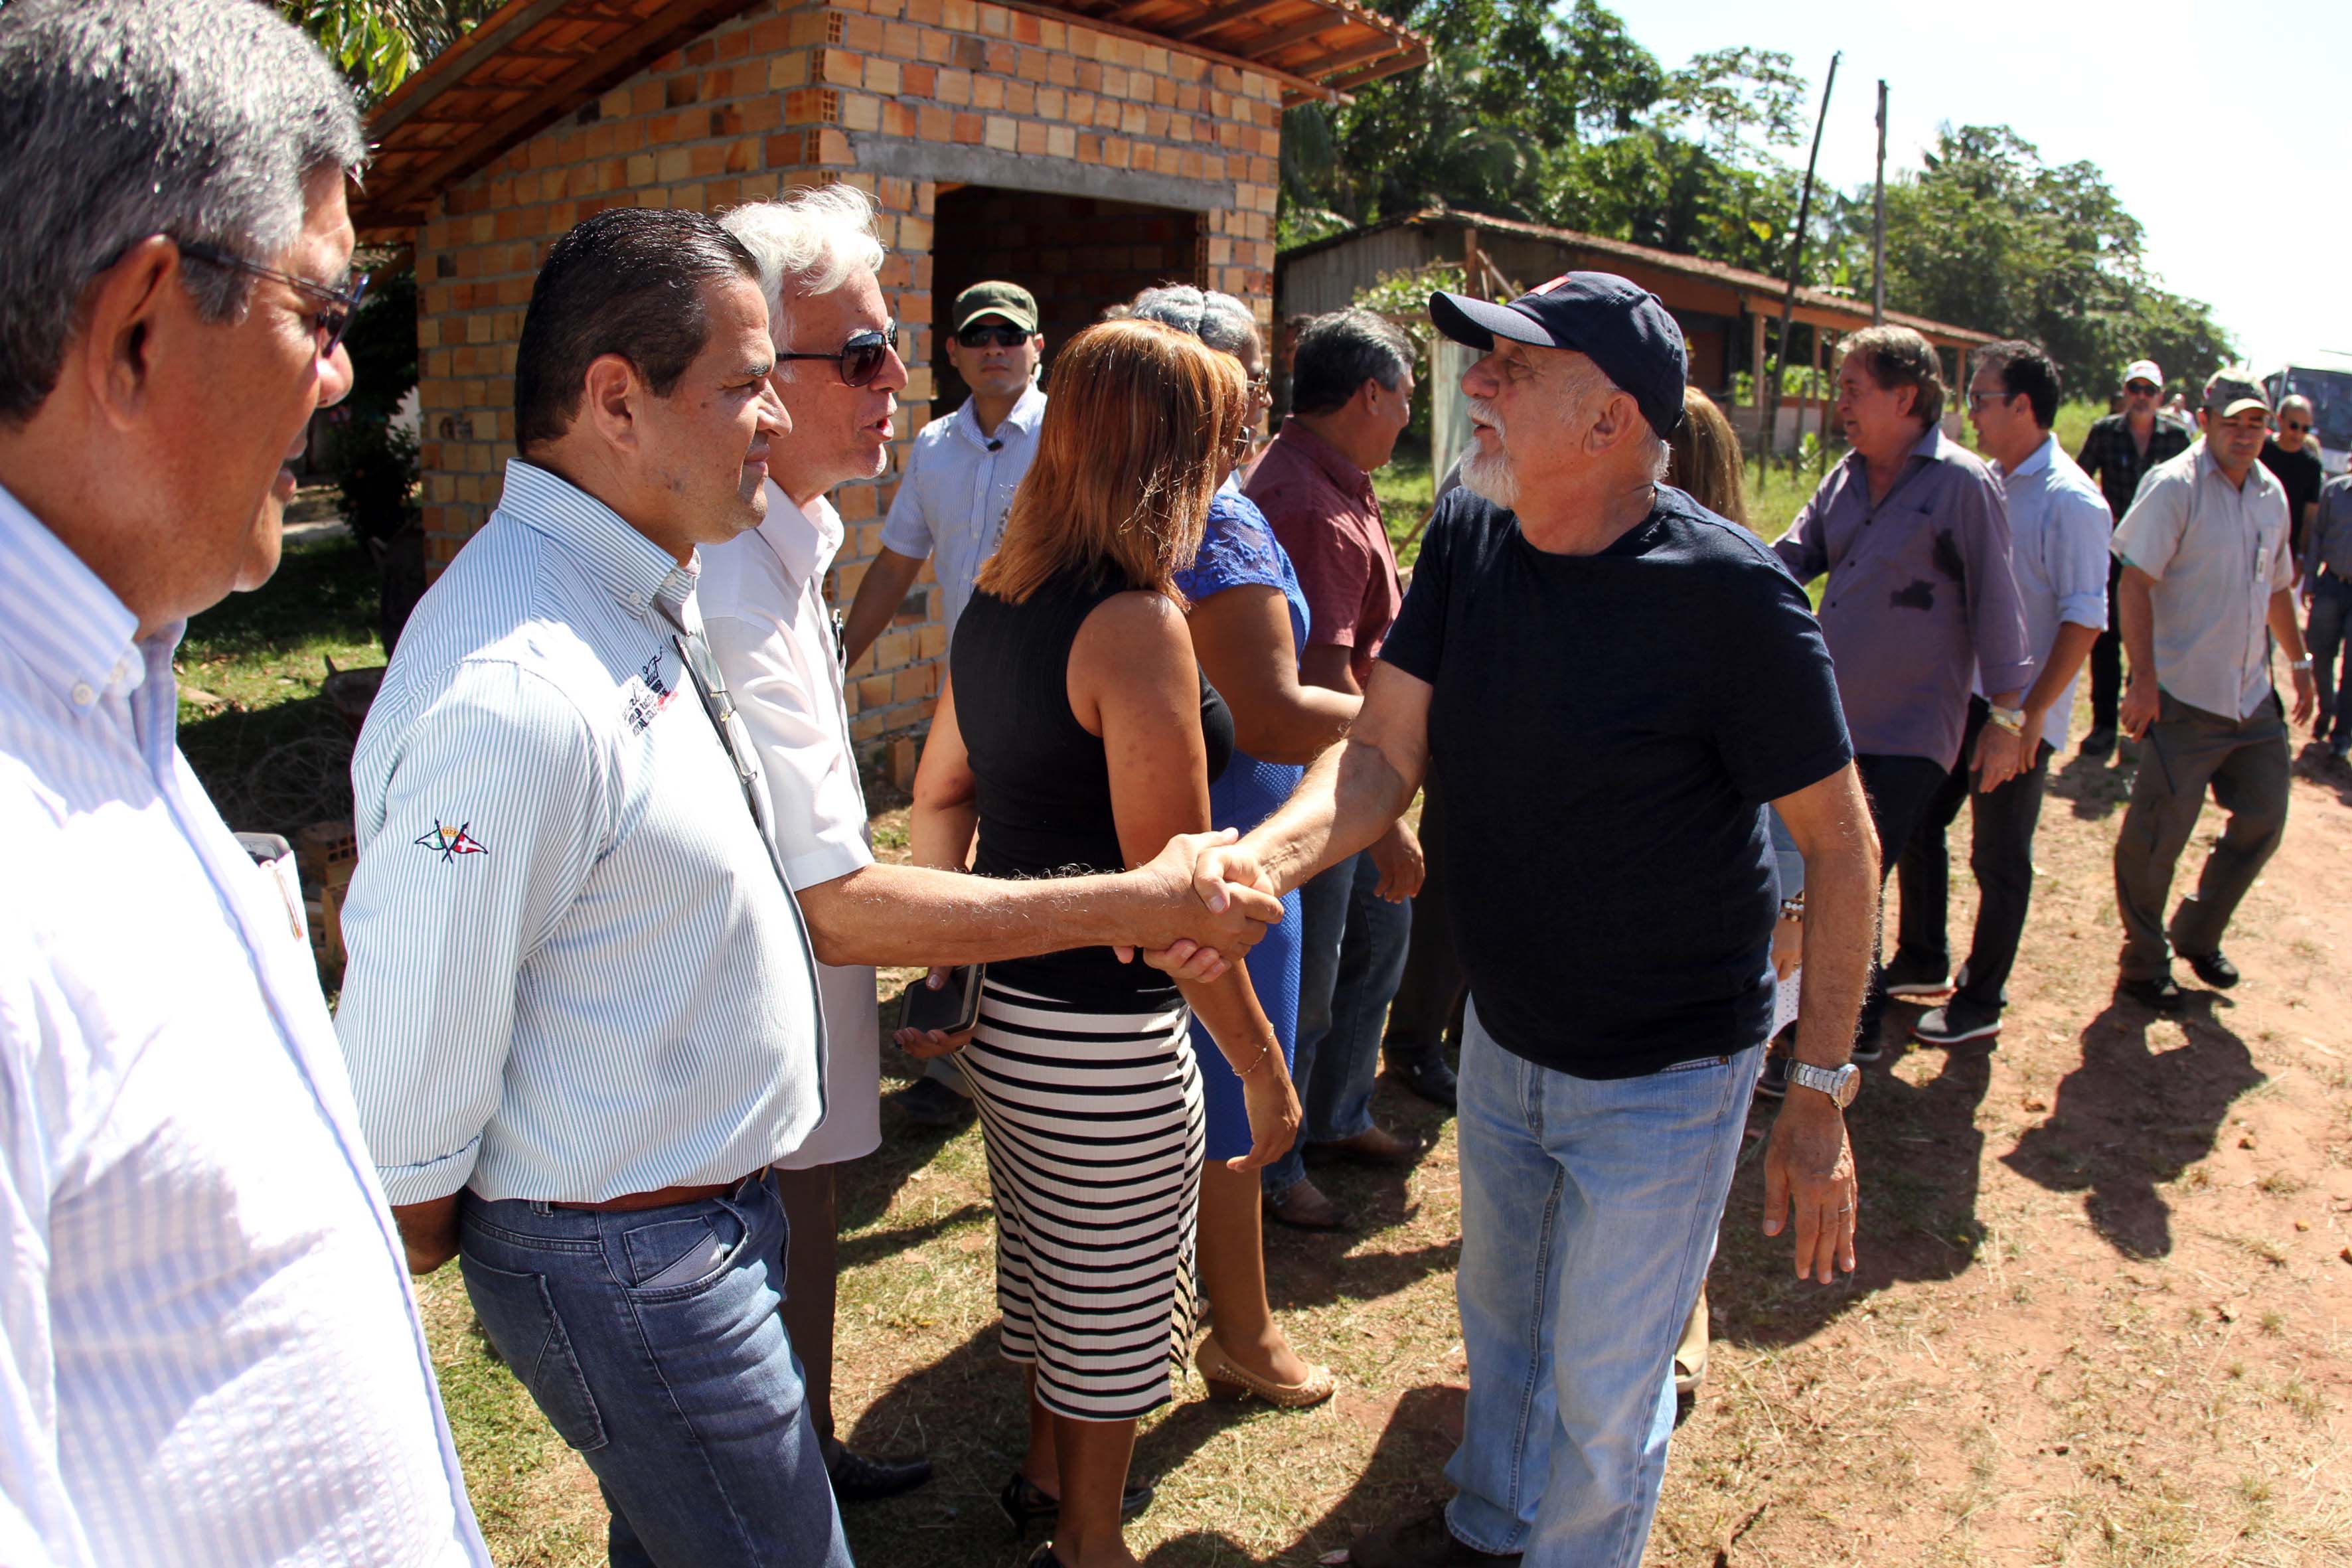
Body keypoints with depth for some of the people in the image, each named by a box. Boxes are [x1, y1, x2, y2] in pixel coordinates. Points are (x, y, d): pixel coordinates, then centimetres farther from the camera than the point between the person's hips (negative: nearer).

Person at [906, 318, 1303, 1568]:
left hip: (1001, 1005, 9)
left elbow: (939, 789, 13)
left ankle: (1047, 1468, 51)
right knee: (1116, 1307, 14)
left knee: (1043, 1261, 28)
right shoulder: (1135, 623, -23)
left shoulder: (995, 596, 3)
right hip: (1101, 1039, -8)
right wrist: (1264, 1068, -14)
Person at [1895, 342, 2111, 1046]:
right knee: (1916, 823, 14)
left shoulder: (2070, 501, -16)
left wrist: (2032, 711, -21)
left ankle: (1981, 1002, 18)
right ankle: (1922, 959, 32)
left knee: (1999, 860, 4)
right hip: (1958, 696, 8)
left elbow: (2085, 619, -18)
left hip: (2018, 711, -7)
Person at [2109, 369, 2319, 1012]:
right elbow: (2134, 584, -17)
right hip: (2183, 699, -7)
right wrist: (2144, 680, -22)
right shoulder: (2174, 486, -12)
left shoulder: (2271, 493, 11)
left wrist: (2299, 661, 24)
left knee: (2263, 821, 14)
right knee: (2157, 836, -2)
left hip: (2252, 699, 8)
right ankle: (2144, 965, 15)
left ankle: (2198, 937, 32)